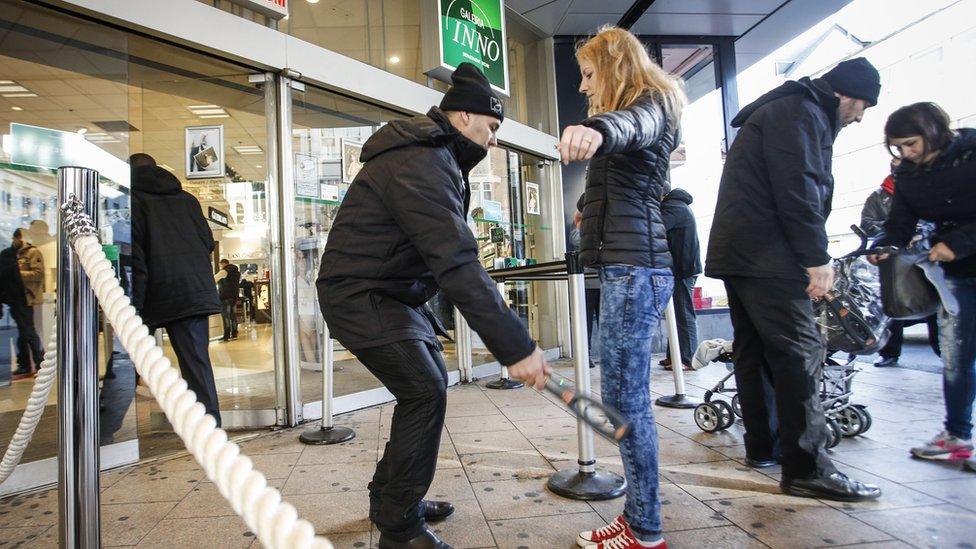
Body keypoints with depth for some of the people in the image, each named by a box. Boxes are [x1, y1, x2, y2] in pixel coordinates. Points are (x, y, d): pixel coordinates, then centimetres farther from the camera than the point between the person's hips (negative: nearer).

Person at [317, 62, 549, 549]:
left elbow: (447, 251, 20)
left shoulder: (432, 156, 12)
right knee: (425, 394, -13)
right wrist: (515, 346, -36)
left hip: (393, 292, 11)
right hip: (359, 296, -11)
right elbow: (457, 265, -34)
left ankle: (390, 498, 26)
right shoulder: (419, 164, -24)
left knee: (430, 385, 12)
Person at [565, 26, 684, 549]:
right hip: (627, 266, 10)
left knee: (624, 397, -8)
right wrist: (592, 209, 50)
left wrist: (597, 129, -50)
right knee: (627, 396, 10)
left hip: (634, 267, -10)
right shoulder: (636, 113, 27)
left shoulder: (648, 106, -3)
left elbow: (632, 124, -30)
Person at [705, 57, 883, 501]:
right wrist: (816, 257, -16)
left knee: (754, 351, 12)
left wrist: (812, 257, 22)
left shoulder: (784, 111, 28)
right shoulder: (800, 112, -4)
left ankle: (761, 447, 21)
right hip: (765, 256, -11)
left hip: (738, 252, 11)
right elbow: (798, 190, -17)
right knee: (800, 353, -9)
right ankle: (806, 469, -5)